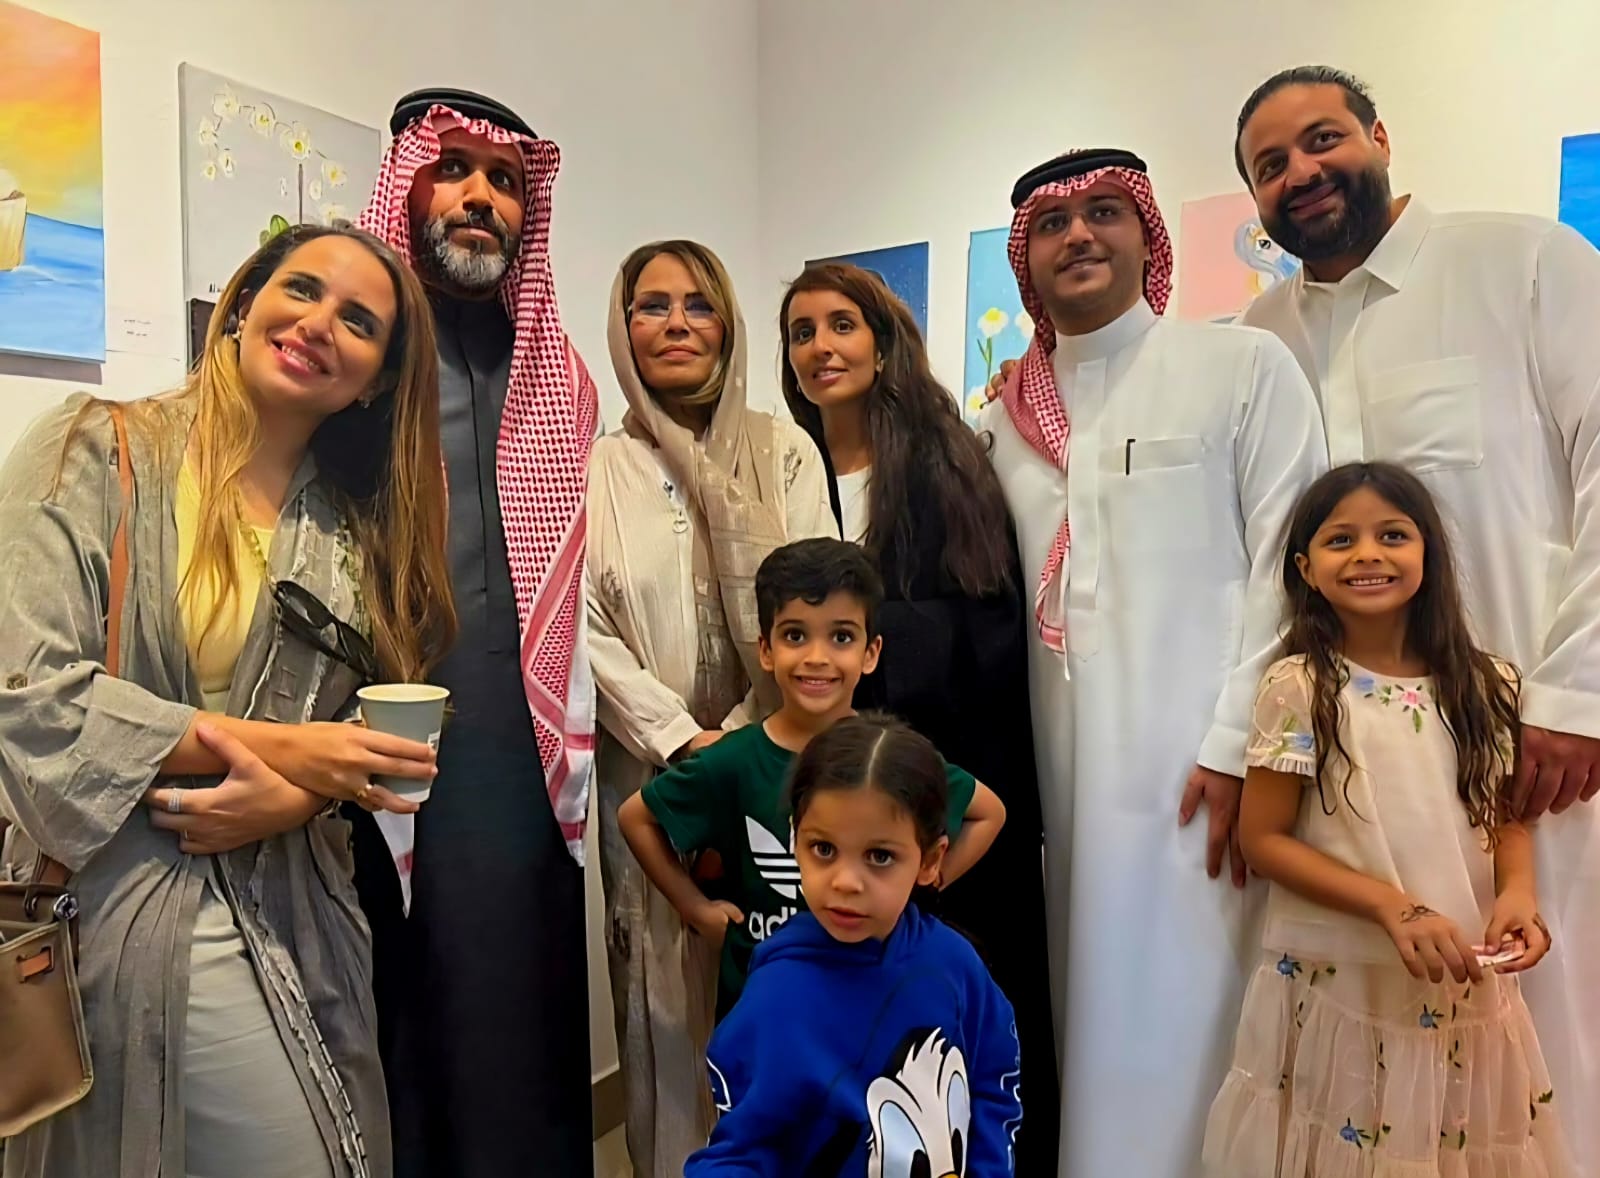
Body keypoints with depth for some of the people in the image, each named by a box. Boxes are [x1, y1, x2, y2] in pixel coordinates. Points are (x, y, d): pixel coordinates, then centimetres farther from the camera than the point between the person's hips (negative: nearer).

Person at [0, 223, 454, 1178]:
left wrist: (291, 798, -14)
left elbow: (375, 731, 6)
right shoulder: (95, 454, -3)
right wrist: (261, 746, -16)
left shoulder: (356, 529, 9)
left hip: (292, 909, 5)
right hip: (115, 902, -4)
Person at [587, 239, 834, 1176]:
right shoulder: (594, 471, 3)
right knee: (669, 995, 7)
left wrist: (742, 740, -11)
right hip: (652, 776, 0)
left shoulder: (786, 453, 4)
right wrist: (684, 743, -12)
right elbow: (587, 631, -3)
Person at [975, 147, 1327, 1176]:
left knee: (1187, 1014, 1)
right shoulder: (1006, 417, 13)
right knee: (1086, 1009, 10)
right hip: (1059, 773, 4)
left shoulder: (1246, 367, 2)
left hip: (1197, 770, -3)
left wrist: (1240, 751, -10)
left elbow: (1287, 570, -5)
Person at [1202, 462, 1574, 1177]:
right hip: (1336, 983, -3)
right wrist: (1392, 907, -19)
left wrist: (1517, 891, -10)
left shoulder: (1485, 686, 0)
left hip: (1469, 982, 4)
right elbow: (1262, 838, -10)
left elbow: (1507, 815, 10)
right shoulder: (1297, 687, -12)